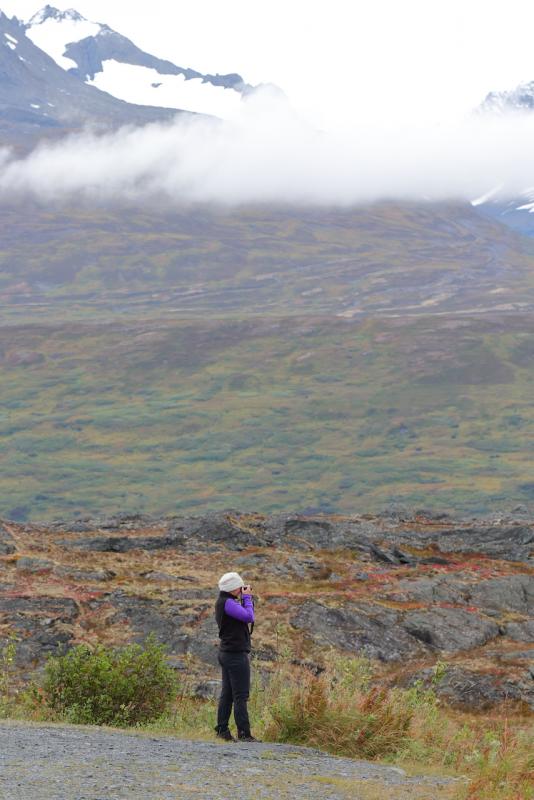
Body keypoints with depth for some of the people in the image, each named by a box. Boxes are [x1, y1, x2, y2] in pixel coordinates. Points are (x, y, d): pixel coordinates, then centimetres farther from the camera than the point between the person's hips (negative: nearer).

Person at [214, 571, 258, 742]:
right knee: (241, 695, -9)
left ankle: (222, 730, 14)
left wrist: (246, 599, 7)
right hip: (236, 654, -10)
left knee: (227, 694, 12)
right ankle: (244, 733, -10)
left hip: (226, 653, 10)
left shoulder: (224, 601, 15)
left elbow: (247, 617, 18)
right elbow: (249, 617, -23)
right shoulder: (227, 603, -17)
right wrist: (247, 598, -11)